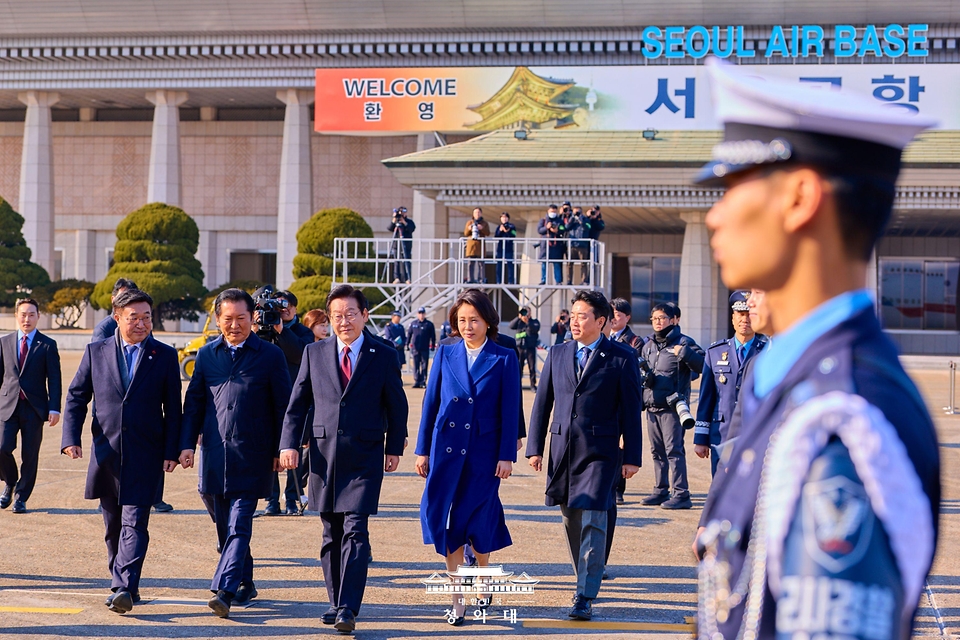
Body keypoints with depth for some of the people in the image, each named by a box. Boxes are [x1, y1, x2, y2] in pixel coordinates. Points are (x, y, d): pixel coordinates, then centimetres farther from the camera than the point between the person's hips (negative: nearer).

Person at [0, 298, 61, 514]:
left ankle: (21, 497, 14)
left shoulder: (47, 345, 2)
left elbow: (54, 380, -1)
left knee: (30, 455, 1)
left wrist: (54, 408, -9)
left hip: (34, 408, -1)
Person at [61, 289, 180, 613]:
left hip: (145, 456, -3)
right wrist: (71, 438, -4)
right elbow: (76, 397, 8)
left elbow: (173, 409, 3)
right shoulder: (96, 352, 7)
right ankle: (122, 584, 24)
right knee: (113, 525, 12)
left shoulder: (165, 356, 3)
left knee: (134, 522, -12)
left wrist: (171, 452, -4)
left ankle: (124, 587, -18)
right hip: (106, 453, 3)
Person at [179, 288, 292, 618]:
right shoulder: (207, 354, 9)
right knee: (224, 525, 12)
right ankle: (245, 583, 27)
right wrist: (187, 443, 3)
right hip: (215, 454, 4)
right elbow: (193, 402, 12)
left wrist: (281, 450, -1)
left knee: (238, 525, -11)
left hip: (252, 457, -4)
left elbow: (283, 406, 3)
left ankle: (224, 591, -17)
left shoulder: (270, 355, 0)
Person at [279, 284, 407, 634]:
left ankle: (347, 609, -14)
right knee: (331, 535, 10)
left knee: (355, 532, -11)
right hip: (324, 455, 3)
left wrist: (394, 448, 6)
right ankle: (336, 602, 20)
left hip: (364, 457, -3)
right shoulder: (315, 353, 7)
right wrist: (289, 443, -1)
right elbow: (298, 403, 9)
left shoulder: (383, 356, 1)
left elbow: (397, 406, 8)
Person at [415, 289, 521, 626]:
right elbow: (430, 402, 8)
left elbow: (510, 410, -2)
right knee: (448, 520, 0)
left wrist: (507, 456, -7)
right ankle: (458, 600, 8)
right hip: (446, 448, 2)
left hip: (484, 450, -2)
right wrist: (423, 449, 5)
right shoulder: (446, 354, 5)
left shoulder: (504, 358, -1)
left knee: (478, 519, 2)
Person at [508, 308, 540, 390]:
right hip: (520, 347, 1)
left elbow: (536, 329, -11)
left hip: (530, 348, -1)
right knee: (518, 367, -1)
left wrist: (527, 322, -23)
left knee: (532, 367, -1)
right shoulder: (519, 322, 13)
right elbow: (511, 326, -4)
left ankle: (533, 384, 5)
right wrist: (518, 318, -15)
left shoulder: (534, 321, 10)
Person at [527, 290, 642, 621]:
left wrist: (632, 457, -3)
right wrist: (535, 447, 8)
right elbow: (542, 403, 12)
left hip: (599, 452, -4)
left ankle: (585, 598, -11)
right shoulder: (557, 355, 10)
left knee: (592, 521, -11)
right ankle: (586, 580, 30)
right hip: (562, 449, 5)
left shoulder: (621, 359, -2)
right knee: (571, 521, 12)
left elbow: (631, 410, -1)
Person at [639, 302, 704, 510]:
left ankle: (681, 494, -8)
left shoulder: (684, 342, -5)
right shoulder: (648, 346, 17)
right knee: (657, 451, 13)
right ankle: (661, 491, 21)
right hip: (652, 407, 7)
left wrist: (684, 353, -25)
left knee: (674, 450, -10)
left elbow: (702, 364, -15)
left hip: (672, 407, -7)